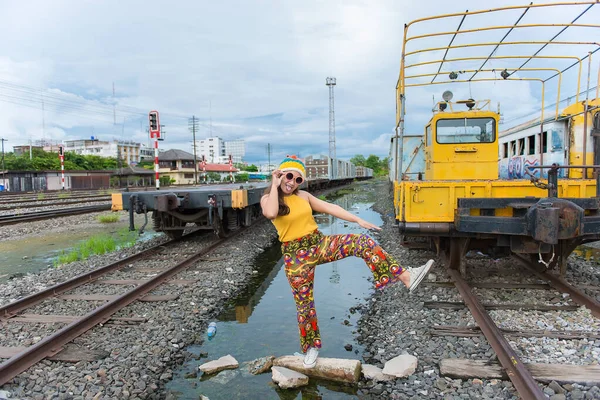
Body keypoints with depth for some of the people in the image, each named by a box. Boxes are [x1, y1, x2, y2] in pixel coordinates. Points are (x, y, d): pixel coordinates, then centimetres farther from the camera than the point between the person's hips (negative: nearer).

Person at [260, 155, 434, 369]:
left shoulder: (304, 196, 6)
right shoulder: (268, 199, -7)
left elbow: (330, 208, 6)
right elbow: (271, 213, -32)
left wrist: (358, 219, 1)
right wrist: (275, 185, -19)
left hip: (319, 243, 4)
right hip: (296, 255, -3)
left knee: (363, 242, -16)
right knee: (304, 303, 6)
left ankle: (407, 277, -18)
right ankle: (311, 347, 30)